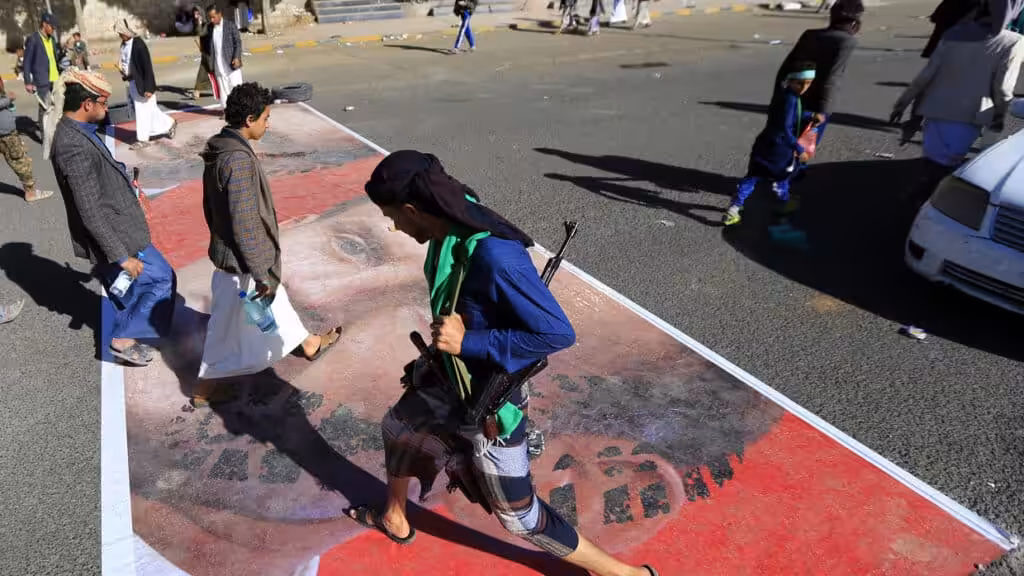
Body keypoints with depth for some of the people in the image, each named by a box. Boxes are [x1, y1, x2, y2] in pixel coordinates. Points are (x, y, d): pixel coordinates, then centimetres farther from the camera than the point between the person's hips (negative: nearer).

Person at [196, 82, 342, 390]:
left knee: (275, 298, 25)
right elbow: (245, 224, -27)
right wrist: (261, 274, -20)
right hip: (241, 260, -9)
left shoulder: (219, 148, 2)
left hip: (225, 249, 9)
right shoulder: (238, 159, -28)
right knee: (230, 325, 10)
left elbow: (210, 205, 13)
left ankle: (306, 342, 44)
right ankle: (208, 383, 28)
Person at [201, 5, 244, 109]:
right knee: (223, 90, 7)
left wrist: (236, 58, -16)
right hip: (218, 66, 4)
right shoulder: (209, 28, 9)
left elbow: (238, 42, -6)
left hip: (231, 64, -4)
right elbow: (207, 44, 15)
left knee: (236, 87, -2)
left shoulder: (230, 25, -4)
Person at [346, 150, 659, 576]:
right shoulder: (451, 230, -10)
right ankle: (394, 521, 58)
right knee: (397, 428, 30)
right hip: (449, 380, 9)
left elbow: (559, 333, -32)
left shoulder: (493, 255, -37)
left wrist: (468, 343, -29)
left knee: (518, 516, 9)